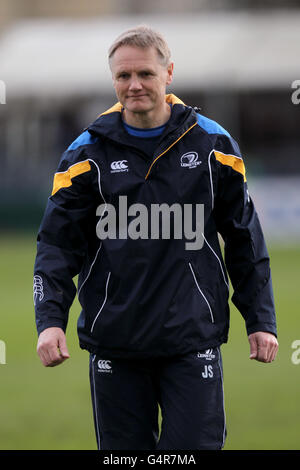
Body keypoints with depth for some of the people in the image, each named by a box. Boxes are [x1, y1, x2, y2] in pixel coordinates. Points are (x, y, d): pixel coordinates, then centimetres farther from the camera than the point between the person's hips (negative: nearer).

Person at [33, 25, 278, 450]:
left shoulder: (212, 144, 4)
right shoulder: (88, 152, 2)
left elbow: (245, 239, 10)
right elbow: (58, 241, 1)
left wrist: (261, 320, 7)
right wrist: (50, 319, -13)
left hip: (193, 340, -1)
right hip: (114, 343, 1)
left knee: (196, 447, -6)